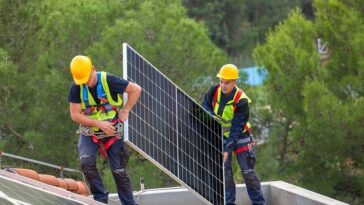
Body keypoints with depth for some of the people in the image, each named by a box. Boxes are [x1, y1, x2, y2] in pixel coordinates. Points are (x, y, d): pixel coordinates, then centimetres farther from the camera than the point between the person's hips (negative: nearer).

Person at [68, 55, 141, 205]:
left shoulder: (108, 80, -17)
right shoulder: (76, 88, -11)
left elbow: (136, 90, -9)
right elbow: (75, 115, -12)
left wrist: (125, 111, -11)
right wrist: (99, 123, -21)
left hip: (112, 132, -1)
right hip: (89, 133, 1)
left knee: (119, 170, 1)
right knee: (87, 161, -24)